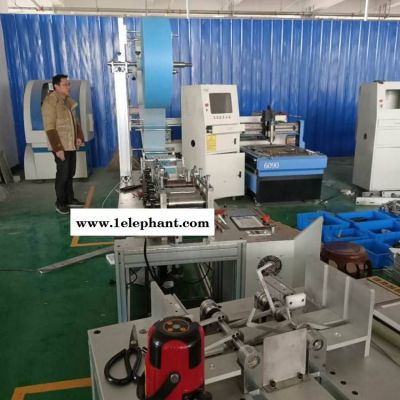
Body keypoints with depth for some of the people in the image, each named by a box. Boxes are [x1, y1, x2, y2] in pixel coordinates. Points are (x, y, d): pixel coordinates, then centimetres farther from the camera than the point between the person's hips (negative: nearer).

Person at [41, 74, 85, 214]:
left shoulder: (68, 100, 10)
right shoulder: (50, 102, -16)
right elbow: (50, 128, -20)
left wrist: (79, 136, 7)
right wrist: (58, 148, -23)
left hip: (71, 144, 8)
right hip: (61, 146, -8)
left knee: (70, 173, 14)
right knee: (63, 174, -2)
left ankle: (70, 199, 26)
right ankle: (60, 203, 11)